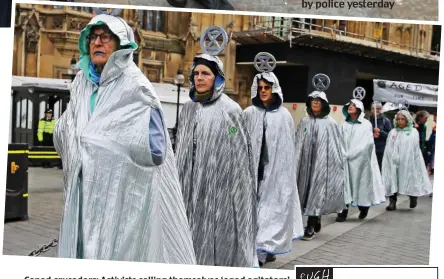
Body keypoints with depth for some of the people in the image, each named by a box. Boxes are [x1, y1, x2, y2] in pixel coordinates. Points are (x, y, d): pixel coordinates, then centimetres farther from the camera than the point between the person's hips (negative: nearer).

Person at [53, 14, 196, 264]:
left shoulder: (136, 87, -10)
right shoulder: (82, 84, 9)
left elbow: (155, 149, -17)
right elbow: (63, 135, 19)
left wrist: (91, 139, -8)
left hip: (125, 195, -6)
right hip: (85, 191, 6)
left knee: (120, 254, -2)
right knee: (84, 250, 10)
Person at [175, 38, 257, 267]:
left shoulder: (230, 110, -6)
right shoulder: (188, 109, 10)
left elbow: (238, 157, -7)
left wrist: (237, 193, -10)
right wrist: (178, 183, 14)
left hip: (218, 187, -5)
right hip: (189, 187, 5)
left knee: (216, 241, -1)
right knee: (191, 239, 8)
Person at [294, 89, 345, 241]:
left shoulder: (330, 123, 0)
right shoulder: (304, 122, 9)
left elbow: (336, 146, -1)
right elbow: (297, 144, 10)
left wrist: (339, 164, -4)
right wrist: (295, 162, 6)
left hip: (322, 163, -4)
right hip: (305, 162, 4)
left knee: (317, 192, -5)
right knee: (307, 191, 9)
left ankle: (311, 227, -4)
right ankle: (316, 220, 28)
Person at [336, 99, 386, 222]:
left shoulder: (366, 124, -1)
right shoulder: (344, 124, 9)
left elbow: (368, 143, -8)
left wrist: (351, 154, -12)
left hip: (360, 159, -2)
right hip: (346, 160, 3)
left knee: (361, 183, 5)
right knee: (344, 184, -4)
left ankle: (363, 208, 24)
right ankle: (343, 211, -5)